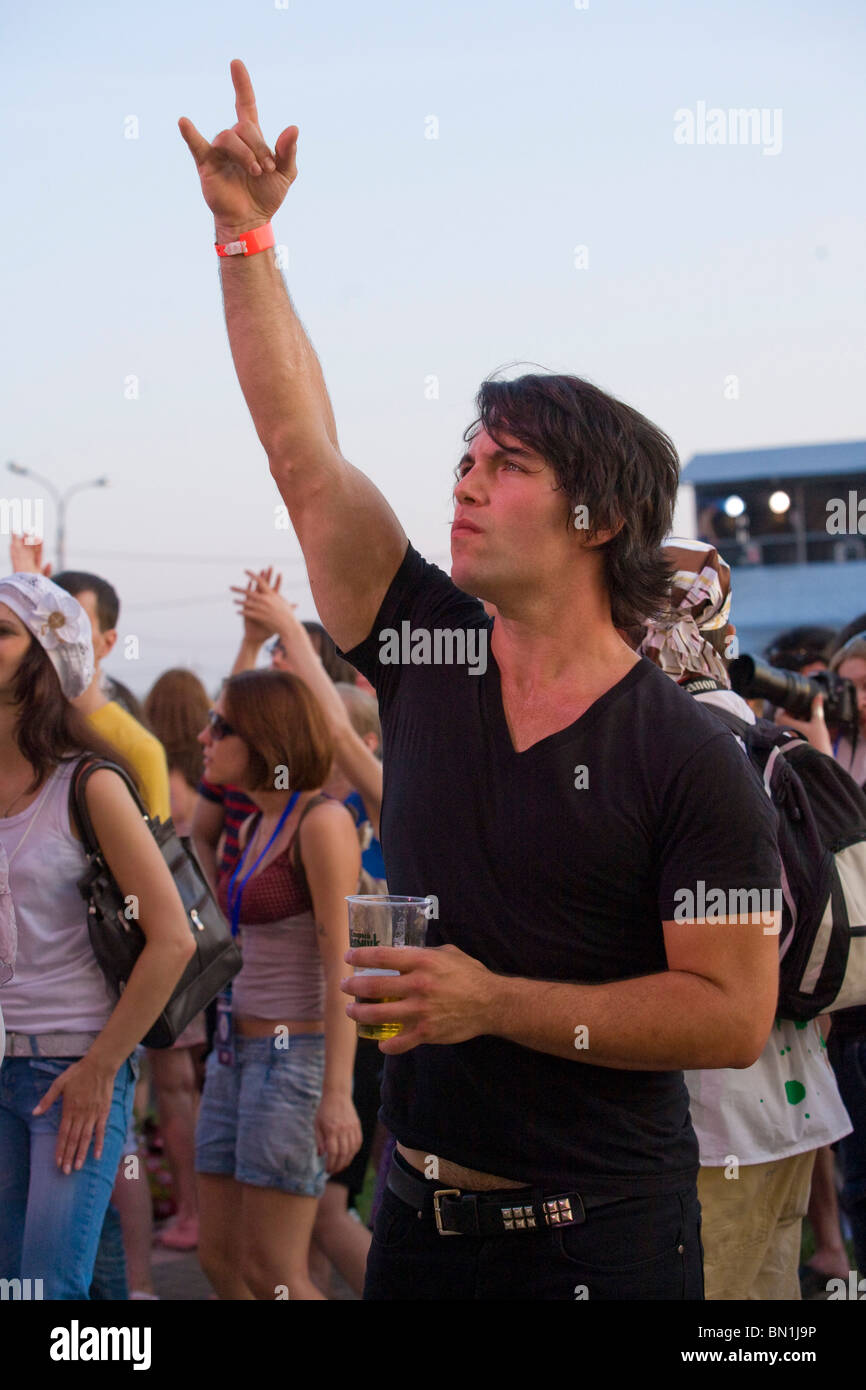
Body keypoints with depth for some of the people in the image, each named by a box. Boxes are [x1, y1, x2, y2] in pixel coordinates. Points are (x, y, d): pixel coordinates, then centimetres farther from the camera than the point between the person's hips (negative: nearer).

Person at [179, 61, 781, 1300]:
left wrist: (500, 1004, -20)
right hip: (420, 1212, 5)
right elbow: (302, 453, 2)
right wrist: (244, 236, -1)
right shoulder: (430, 657, 3)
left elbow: (733, 1014, -16)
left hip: (601, 1236, -5)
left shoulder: (690, 757, -12)